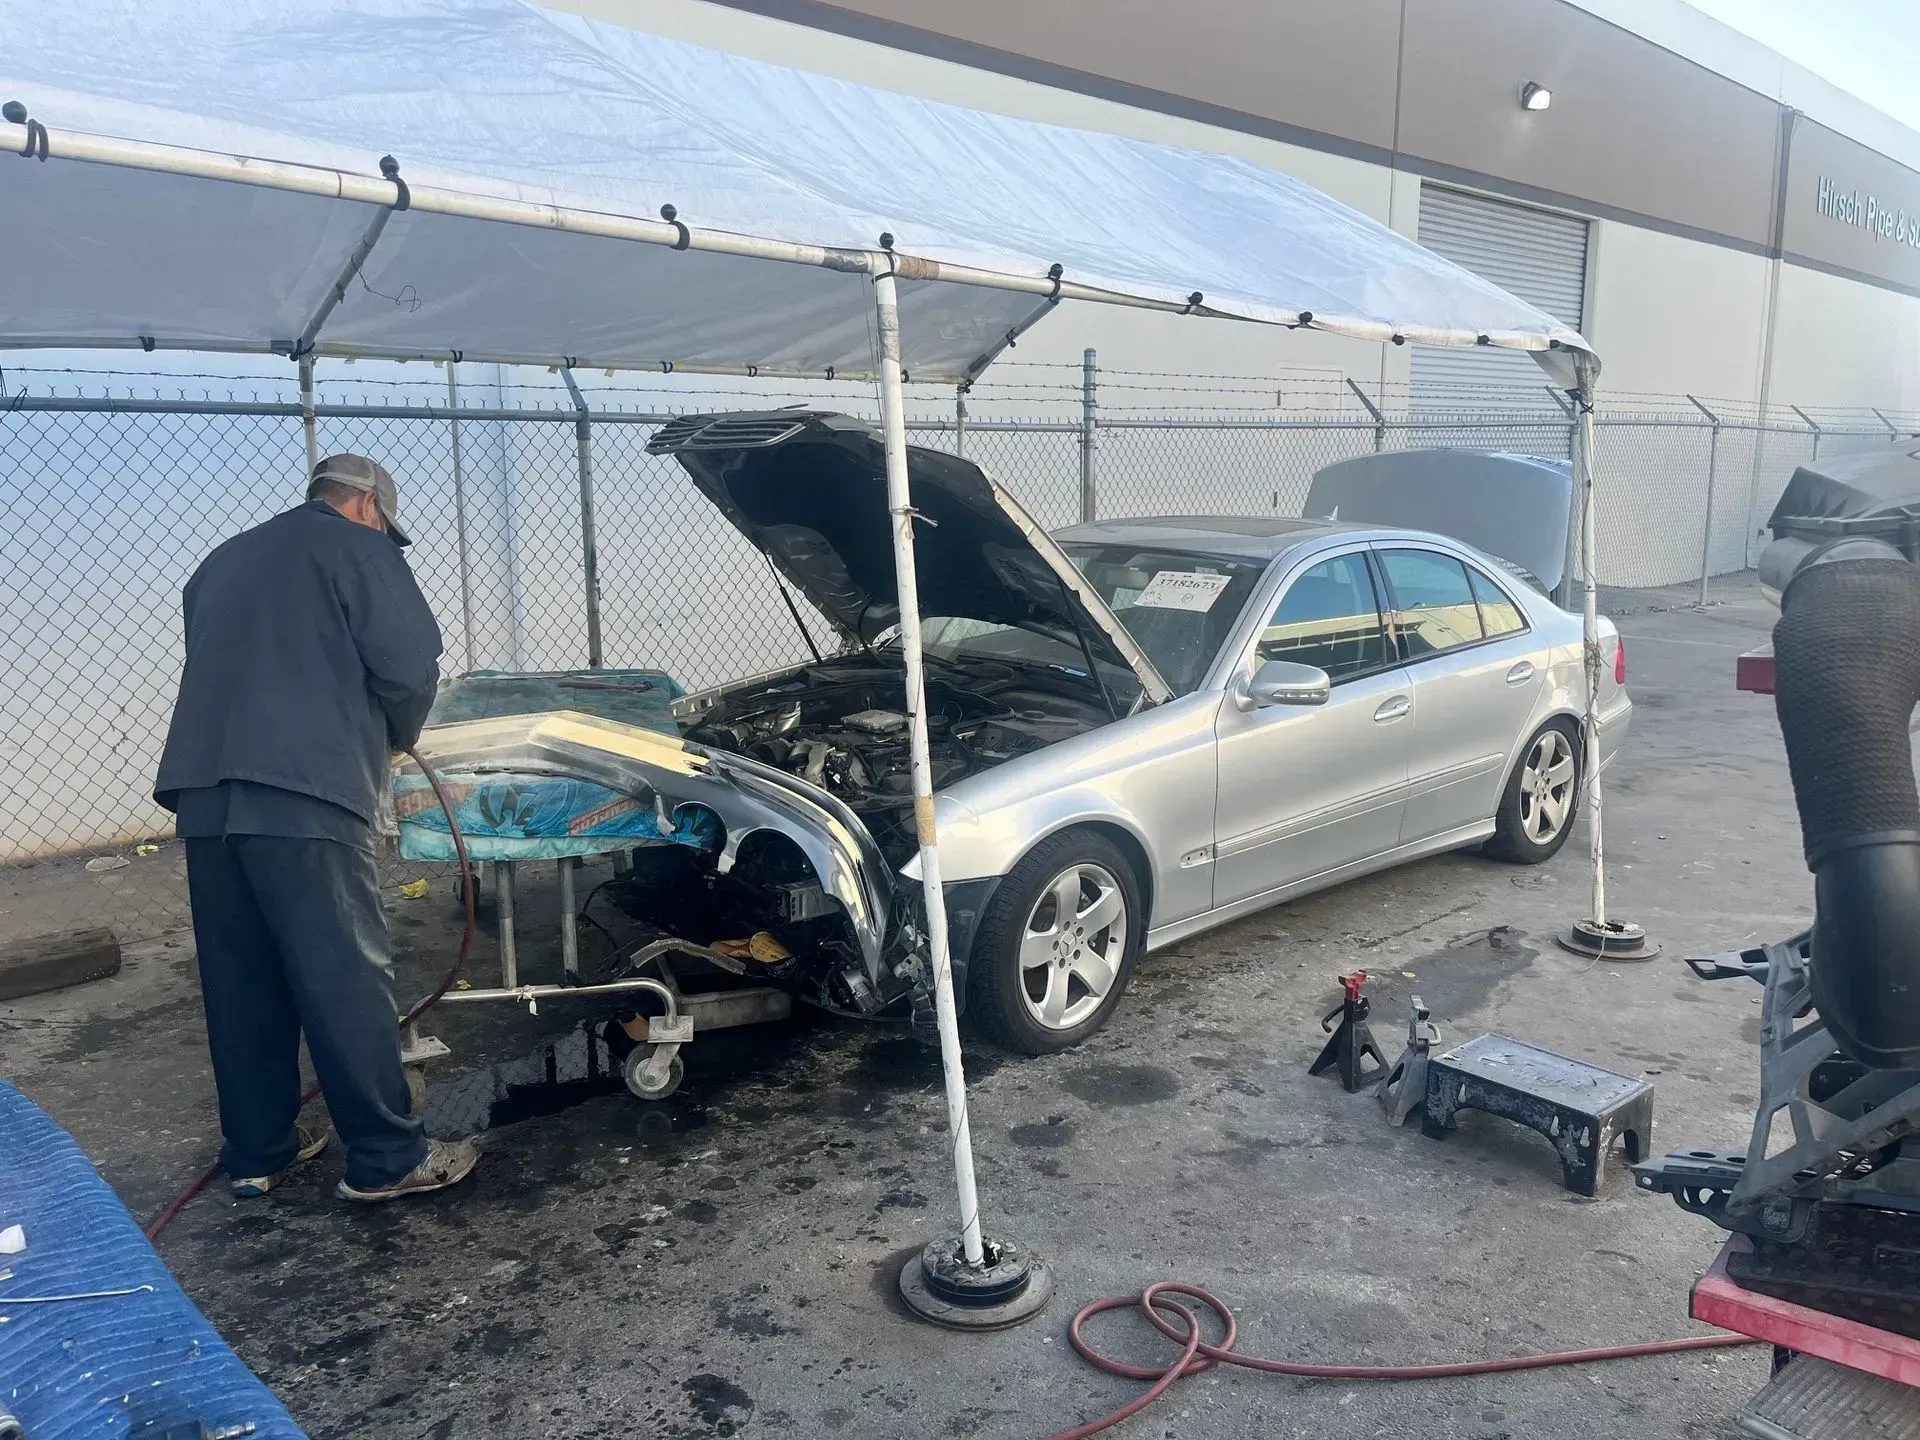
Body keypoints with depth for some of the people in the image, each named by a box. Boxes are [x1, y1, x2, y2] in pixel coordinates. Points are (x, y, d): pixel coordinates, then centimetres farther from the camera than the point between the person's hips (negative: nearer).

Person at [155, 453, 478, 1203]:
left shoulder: (224, 560, 27)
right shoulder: (356, 547, 4)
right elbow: (409, 666, -6)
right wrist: (391, 740, 15)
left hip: (203, 793, 7)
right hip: (300, 793, -7)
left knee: (242, 982, 14)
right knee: (346, 979, -1)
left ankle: (256, 1150, 25)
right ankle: (386, 1157, 6)